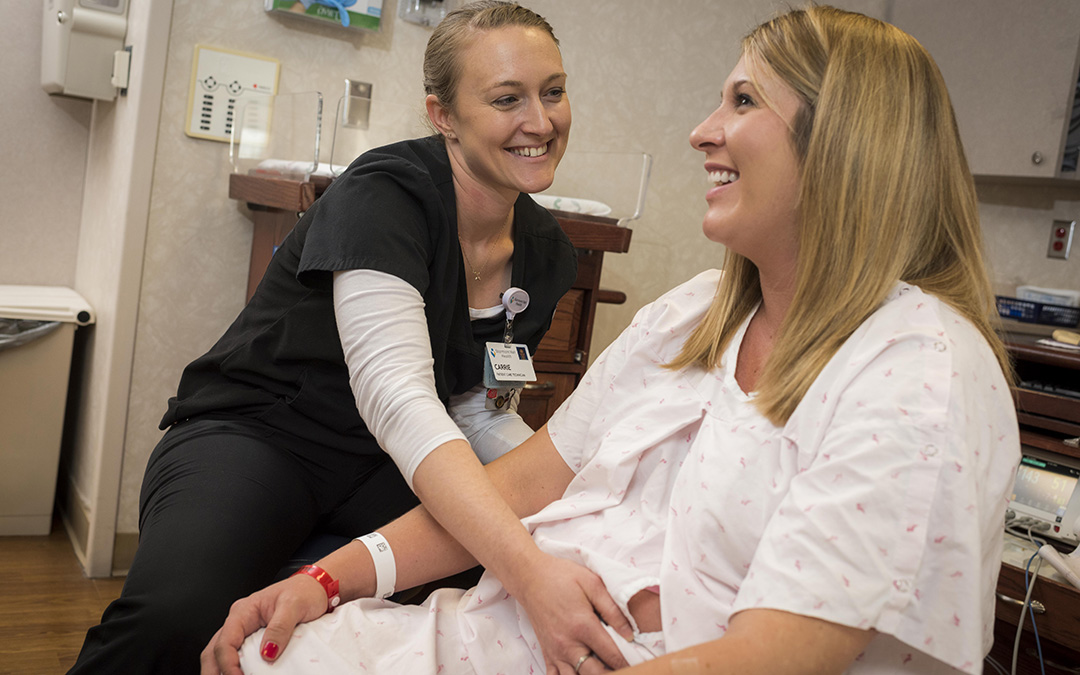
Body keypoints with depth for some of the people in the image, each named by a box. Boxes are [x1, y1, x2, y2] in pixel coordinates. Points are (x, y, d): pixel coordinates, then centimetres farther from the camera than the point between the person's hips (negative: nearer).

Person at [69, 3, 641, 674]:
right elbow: (396, 398, -35)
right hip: (254, 433, -5)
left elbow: (479, 409, 9)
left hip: (385, 467, 6)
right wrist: (530, 569, -47)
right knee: (177, 612, -36)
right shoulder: (384, 194, -21)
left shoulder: (546, 252, 1)